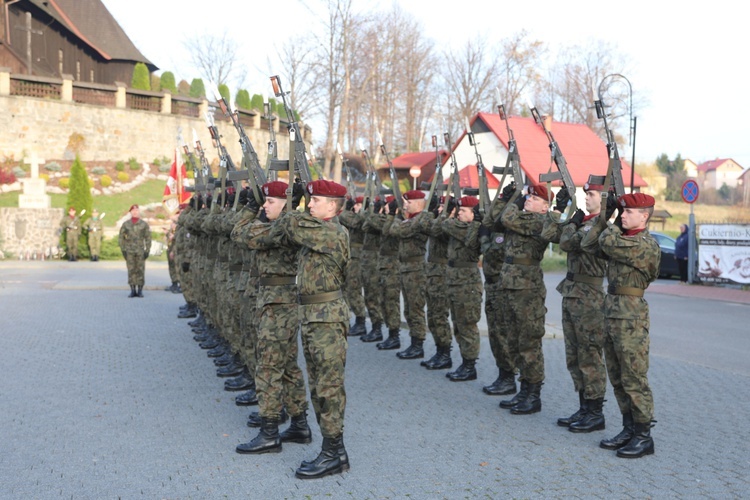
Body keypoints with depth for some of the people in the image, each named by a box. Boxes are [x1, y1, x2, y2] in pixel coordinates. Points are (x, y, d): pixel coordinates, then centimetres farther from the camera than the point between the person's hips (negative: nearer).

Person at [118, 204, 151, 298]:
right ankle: (133, 291, 6)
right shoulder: (125, 224, 7)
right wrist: (123, 250, 0)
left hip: (140, 251, -1)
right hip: (129, 252, 1)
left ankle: (140, 290, 6)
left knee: (140, 271, -1)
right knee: (131, 271, 1)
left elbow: (148, 238, 3)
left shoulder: (144, 224, 4)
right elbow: (121, 238, 8)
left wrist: (147, 250, -4)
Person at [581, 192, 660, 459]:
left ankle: (644, 436, 7)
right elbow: (588, 244, 9)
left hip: (631, 317, -9)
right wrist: (605, 217, 5)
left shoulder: (646, 245, -15)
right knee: (617, 378, 14)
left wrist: (615, 225, -4)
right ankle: (629, 429, 25)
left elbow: (608, 242, -23)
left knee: (634, 379, -2)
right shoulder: (622, 237, 12)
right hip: (611, 312, 9)